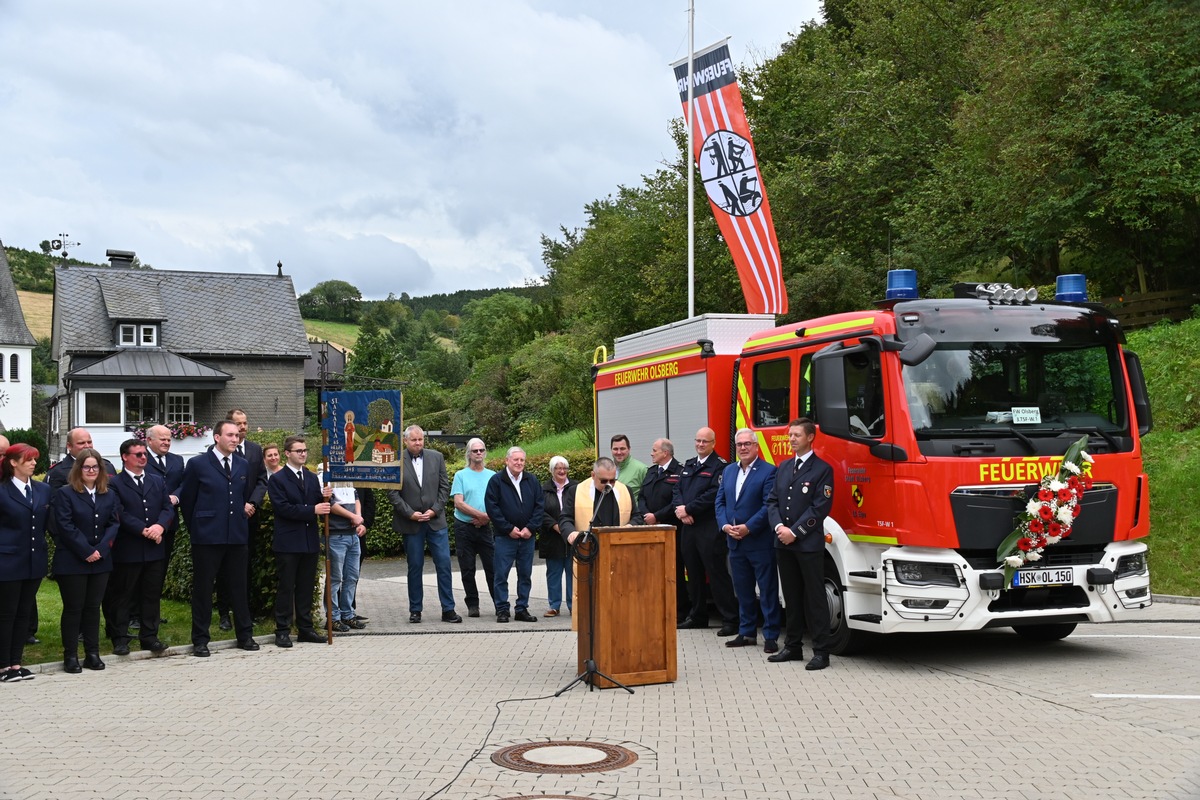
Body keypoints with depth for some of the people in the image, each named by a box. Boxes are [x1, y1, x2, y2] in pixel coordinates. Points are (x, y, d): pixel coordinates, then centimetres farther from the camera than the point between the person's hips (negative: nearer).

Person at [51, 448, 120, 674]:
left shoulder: (110, 496, 10)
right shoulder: (65, 494, -4)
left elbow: (114, 524, 3)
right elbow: (66, 526, -12)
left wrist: (101, 549, -12)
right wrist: (87, 551, -17)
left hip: (100, 561, 4)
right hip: (72, 561, -4)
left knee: (93, 607, 8)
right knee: (73, 608, 0)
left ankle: (92, 653, 14)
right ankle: (70, 656, 7)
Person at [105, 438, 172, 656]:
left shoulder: (157, 481, 13)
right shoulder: (115, 484, -3)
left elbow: (168, 508, 6)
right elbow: (120, 514, -13)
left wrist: (160, 526, -14)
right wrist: (144, 530, -19)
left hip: (156, 549, 5)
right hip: (127, 550, -5)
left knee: (152, 595, 9)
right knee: (122, 595, 3)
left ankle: (149, 636, 17)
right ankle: (120, 638, 11)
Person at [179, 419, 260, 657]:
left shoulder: (243, 466, 9)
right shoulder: (198, 464, -5)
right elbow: (186, 499, 2)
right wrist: (195, 528, 6)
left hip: (237, 536, 4)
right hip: (207, 537, -4)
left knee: (239, 587, 10)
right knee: (203, 589, 3)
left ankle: (245, 635, 20)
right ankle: (200, 639, 12)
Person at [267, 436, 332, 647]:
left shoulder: (312, 478, 15)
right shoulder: (277, 480, -4)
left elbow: (319, 506, 14)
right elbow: (283, 508, -15)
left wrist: (324, 497, -8)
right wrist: (313, 510, -20)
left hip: (310, 541, 6)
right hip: (287, 542, -6)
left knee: (306, 587, 10)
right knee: (285, 588, -1)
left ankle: (305, 628, 17)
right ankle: (282, 631, 4)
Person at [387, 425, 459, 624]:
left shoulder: (436, 457, 5)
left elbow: (444, 487, 6)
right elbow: (392, 492, -4)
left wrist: (434, 510, -6)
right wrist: (410, 513, -11)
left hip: (436, 520, 2)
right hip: (410, 523, -2)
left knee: (444, 564, -1)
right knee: (415, 567, 5)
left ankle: (448, 609, 6)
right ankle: (415, 610, 15)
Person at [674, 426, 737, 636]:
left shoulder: (719, 466, -7)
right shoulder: (688, 465, 18)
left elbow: (714, 494, -17)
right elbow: (677, 490, 13)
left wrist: (688, 509, -14)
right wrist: (680, 509, -8)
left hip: (710, 528, -8)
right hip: (688, 526, 8)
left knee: (717, 573, -8)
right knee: (693, 572, 14)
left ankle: (730, 619, -4)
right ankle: (697, 616, 25)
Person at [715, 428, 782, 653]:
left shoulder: (768, 472, -8)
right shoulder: (728, 471, 13)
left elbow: (768, 506, -14)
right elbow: (720, 502, 12)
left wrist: (748, 528, -18)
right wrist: (725, 525, -4)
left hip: (760, 541, -6)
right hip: (735, 542, 6)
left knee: (767, 591, 0)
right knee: (743, 591, 14)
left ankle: (770, 636, 5)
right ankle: (746, 633, 23)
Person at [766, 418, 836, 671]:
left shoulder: (822, 470, -5)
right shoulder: (783, 468, 15)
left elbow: (820, 507, -11)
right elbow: (772, 501, 11)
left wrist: (795, 532, -14)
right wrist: (779, 526, -7)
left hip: (809, 544, -6)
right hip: (783, 544, 6)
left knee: (815, 598, -3)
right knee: (791, 597, 13)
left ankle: (821, 651, 1)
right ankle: (792, 647, 20)